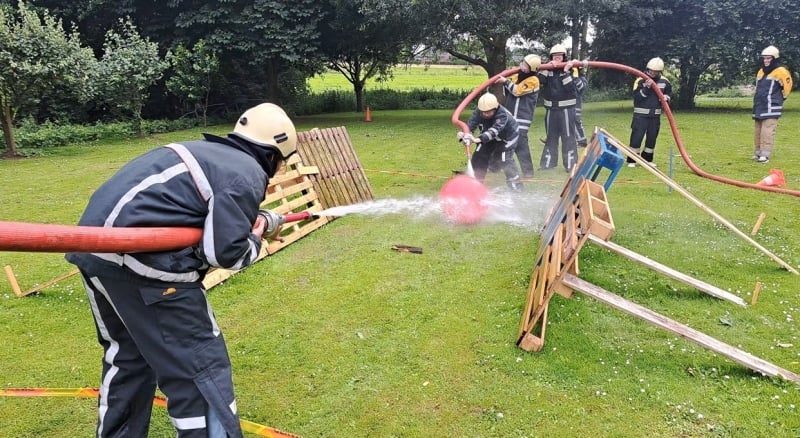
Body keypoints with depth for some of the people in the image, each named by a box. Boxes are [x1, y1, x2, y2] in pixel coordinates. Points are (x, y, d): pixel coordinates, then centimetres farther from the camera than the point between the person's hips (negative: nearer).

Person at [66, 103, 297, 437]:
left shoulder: (205, 150, 20)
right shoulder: (248, 175, -5)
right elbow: (224, 252, -13)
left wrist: (253, 220, 21)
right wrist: (256, 236, 7)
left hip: (96, 244, 10)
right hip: (139, 257, -10)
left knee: (128, 354, 27)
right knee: (199, 370, 0)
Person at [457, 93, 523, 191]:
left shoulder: (502, 115, -40)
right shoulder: (478, 112, -26)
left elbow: (493, 130, -53)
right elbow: (470, 125, -36)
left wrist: (478, 139, -69)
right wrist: (463, 134, -59)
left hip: (507, 136, -5)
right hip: (488, 137, 5)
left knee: (504, 158, -20)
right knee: (478, 157, -3)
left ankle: (515, 182, -2)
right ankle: (477, 181, 15)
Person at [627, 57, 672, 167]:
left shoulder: (664, 81, 3)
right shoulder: (640, 80, -10)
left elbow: (669, 92, 20)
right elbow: (636, 97, -18)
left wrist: (666, 97, -2)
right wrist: (646, 88, -28)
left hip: (655, 115, 5)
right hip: (641, 115, -4)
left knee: (652, 138, 10)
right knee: (637, 137, -8)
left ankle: (647, 159, 23)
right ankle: (631, 160, -1)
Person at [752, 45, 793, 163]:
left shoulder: (780, 72, -7)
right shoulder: (761, 72, 17)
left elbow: (787, 86, -2)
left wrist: (781, 98, 8)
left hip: (771, 108, -8)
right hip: (759, 107, 8)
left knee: (767, 132, -13)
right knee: (758, 132, 12)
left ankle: (765, 155, -13)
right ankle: (758, 153, 20)